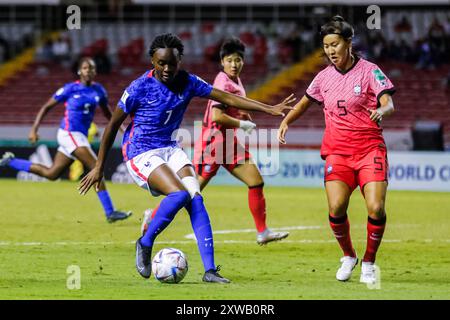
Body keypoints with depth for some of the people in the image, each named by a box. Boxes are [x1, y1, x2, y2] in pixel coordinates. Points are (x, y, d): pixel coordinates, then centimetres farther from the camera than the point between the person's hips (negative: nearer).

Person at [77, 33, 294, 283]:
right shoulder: (139, 88, -13)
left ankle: (210, 270, -19)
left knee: (196, 199, -17)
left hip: (169, 148, 5)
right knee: (179, 194, -27)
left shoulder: (187, 82, -1)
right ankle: (145, 244, -6)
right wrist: (99, 168, -3)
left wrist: (269, 109, -5)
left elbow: (227, 98, 2)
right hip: (140, 153, -5)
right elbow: (113, 125, -5)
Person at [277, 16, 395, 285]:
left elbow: (389, 104, -14)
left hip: (370, 149, -3)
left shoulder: (369, 71, -3)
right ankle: (348, 257, 10)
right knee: (336, 208, -17)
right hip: (337, 151, 3)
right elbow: (305, 102, 27)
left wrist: (382, 110, -37)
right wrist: (286, 121, 11)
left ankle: (369, 262, 6)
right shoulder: (324, 77, 9)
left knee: (376, 208, -18)